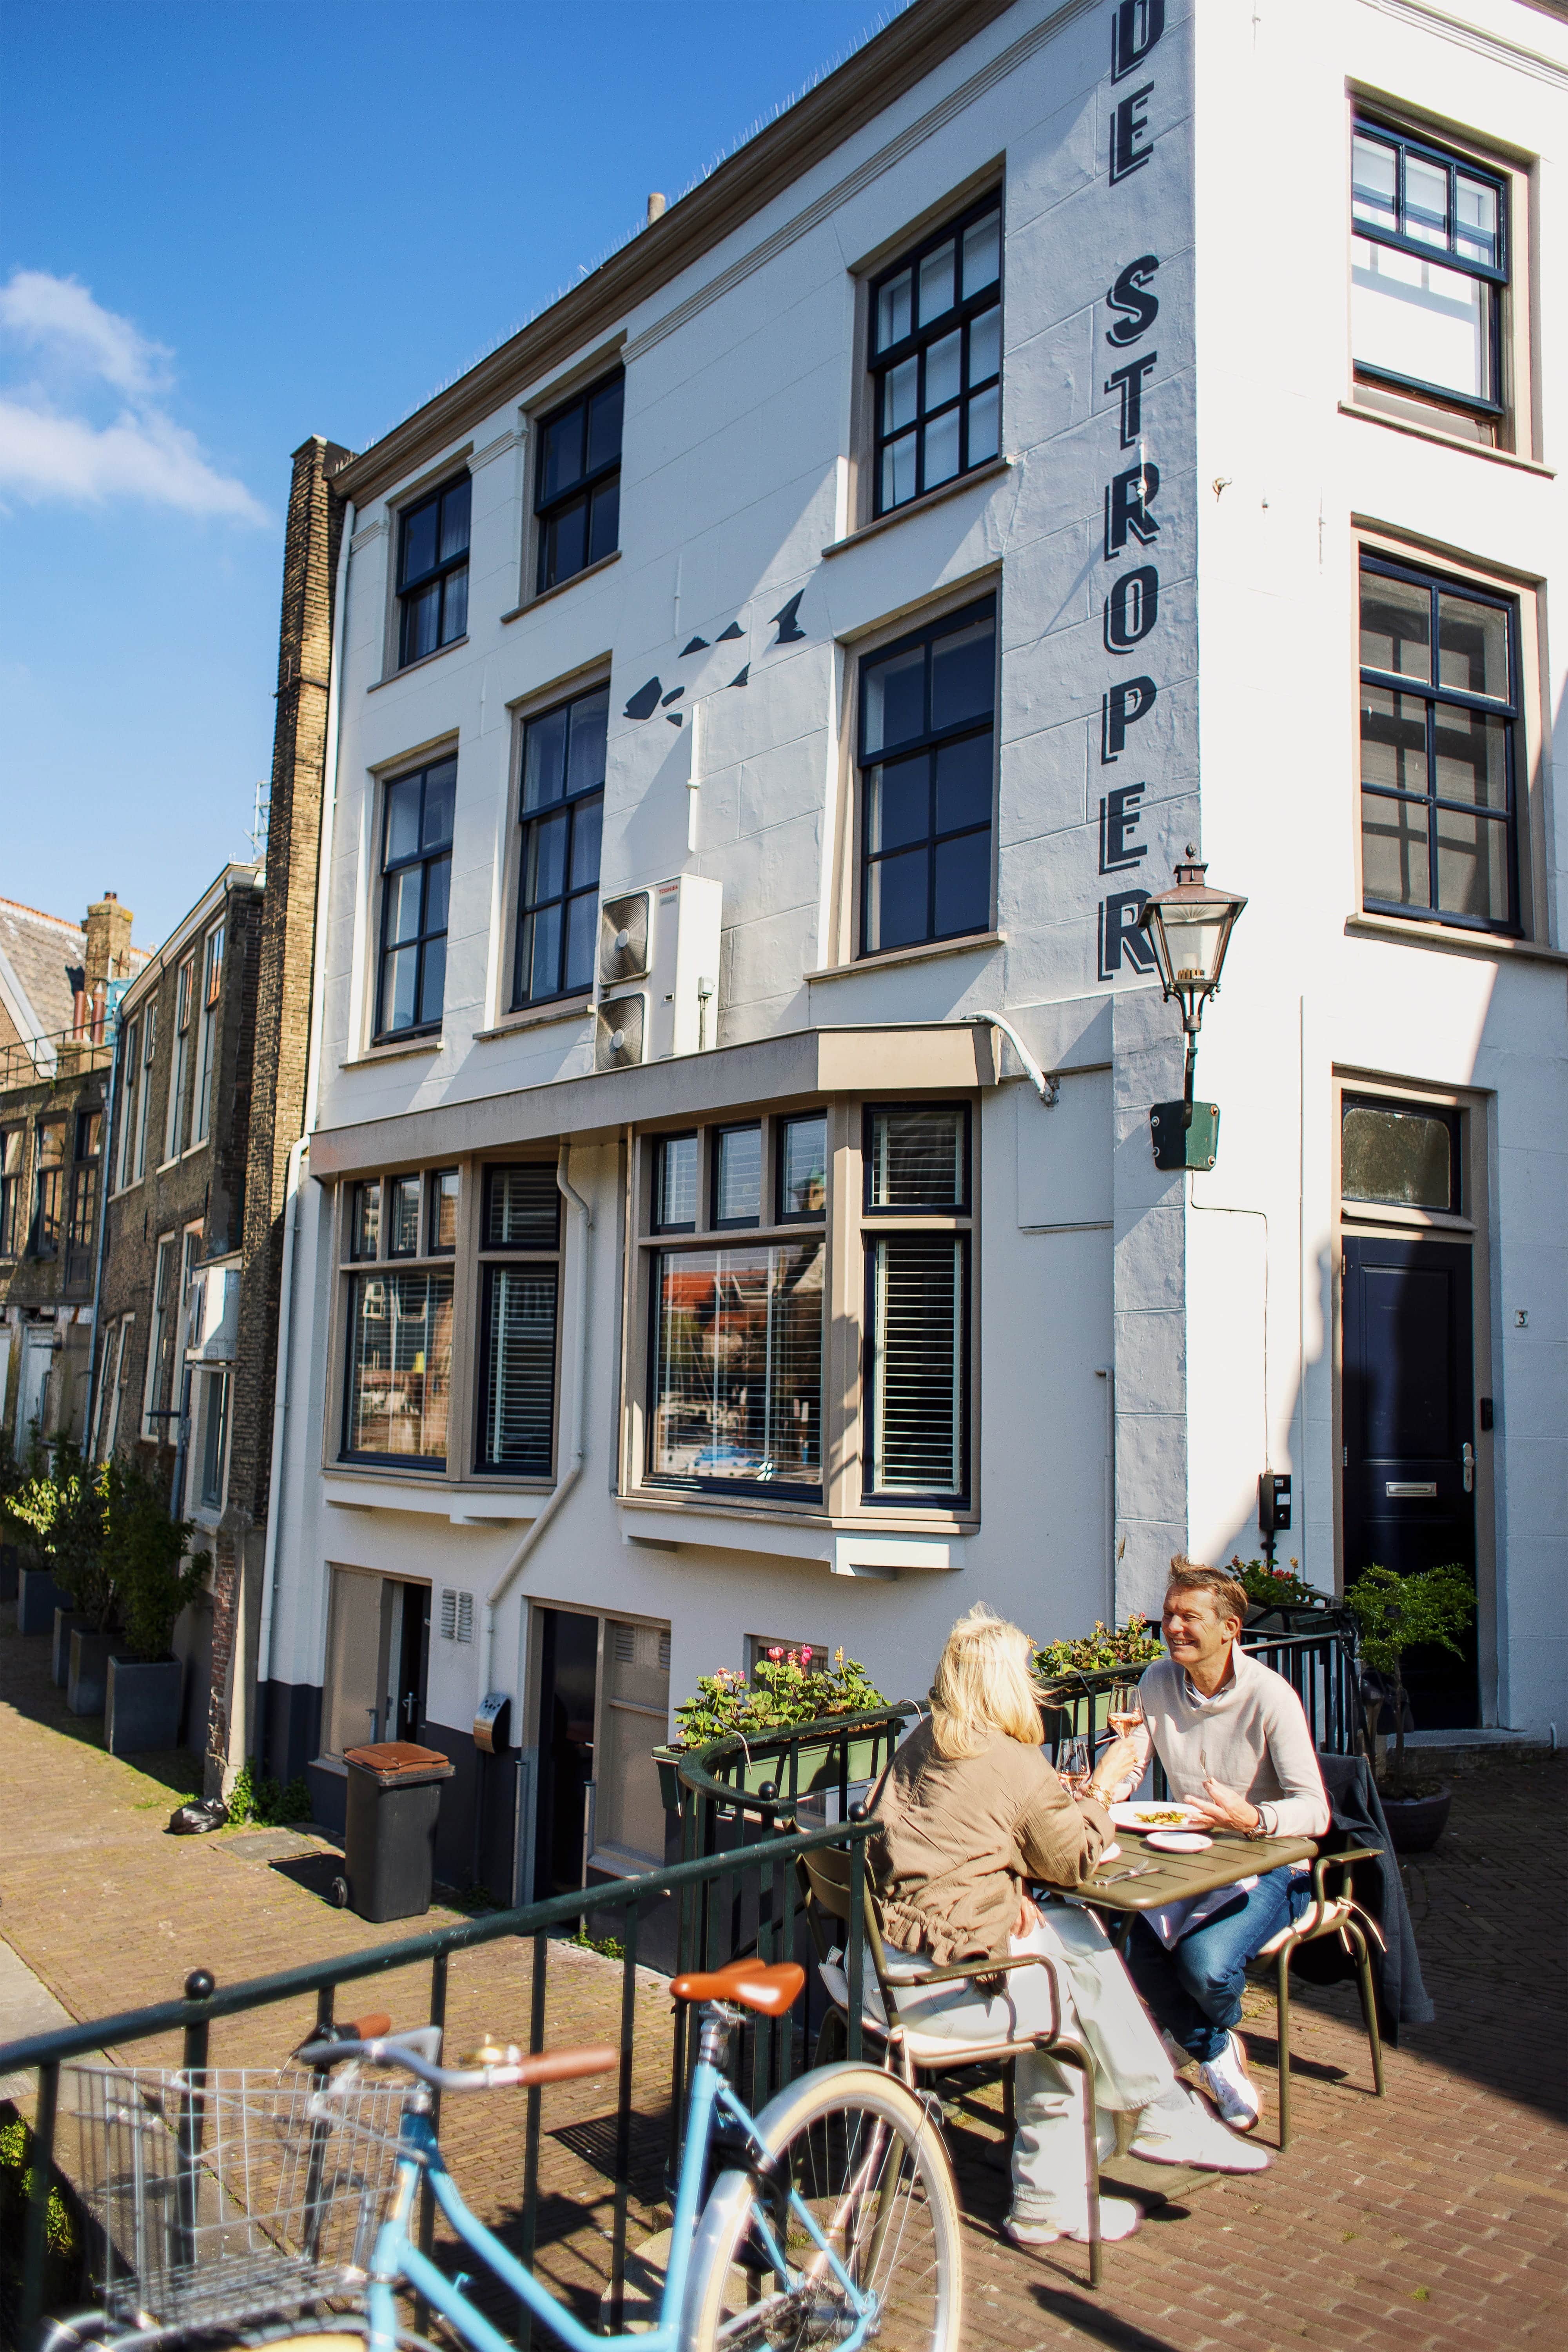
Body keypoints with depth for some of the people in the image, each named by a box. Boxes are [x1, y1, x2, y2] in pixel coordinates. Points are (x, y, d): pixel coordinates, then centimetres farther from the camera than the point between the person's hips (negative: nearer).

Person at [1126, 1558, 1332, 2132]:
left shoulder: (1269, 1697, -18)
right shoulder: (1158, 1683, -2)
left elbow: (1315, 1812, -23)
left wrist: (1252, 1818, -42)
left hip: (1267, 1865, -4)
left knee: (1205, 1961, -28)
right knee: (1133, 1944, -21)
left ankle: (1216, 2035, 12)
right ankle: (1218, 2057, 8)